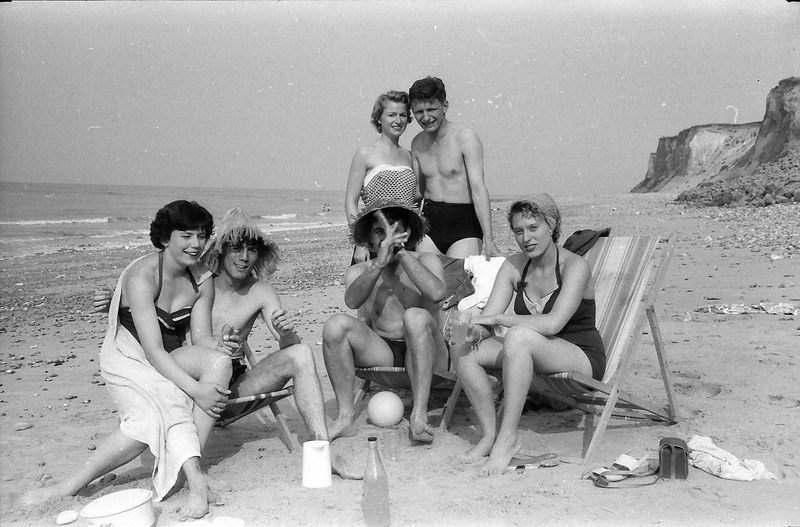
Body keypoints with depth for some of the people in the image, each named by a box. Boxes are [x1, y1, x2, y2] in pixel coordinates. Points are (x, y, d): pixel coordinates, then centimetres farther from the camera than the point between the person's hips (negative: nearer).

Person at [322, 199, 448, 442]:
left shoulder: (427, 261, 4)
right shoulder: (359, 271, 8)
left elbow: (436, 293, -20)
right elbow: (352, 301, -17)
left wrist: (401, 252, -18)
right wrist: (379, 263, -30)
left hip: (423, 357, -2)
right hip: (381, 355, 2)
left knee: (417, 316, -32)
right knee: (336, 324, -21)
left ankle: (419, 414, -32)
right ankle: (346, 416, -17)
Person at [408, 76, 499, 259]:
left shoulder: (466, 138, -9)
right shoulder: (417, 144, 9)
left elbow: (479, 190, -16)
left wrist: (488, 240, -24)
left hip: (465, 224, -5)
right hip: (429, 222, 5)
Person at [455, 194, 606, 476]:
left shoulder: (575, 266, -15)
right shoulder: (514, 266, 3)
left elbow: (553, 323, -28)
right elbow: (486, 319, -2)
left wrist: (498, 319, -24)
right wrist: (477, 328, -25)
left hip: (582, 358, -6)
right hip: (534, 356, 6)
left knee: (519, 335, -36)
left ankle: (508, 438, -31)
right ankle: (489, 435, -12)